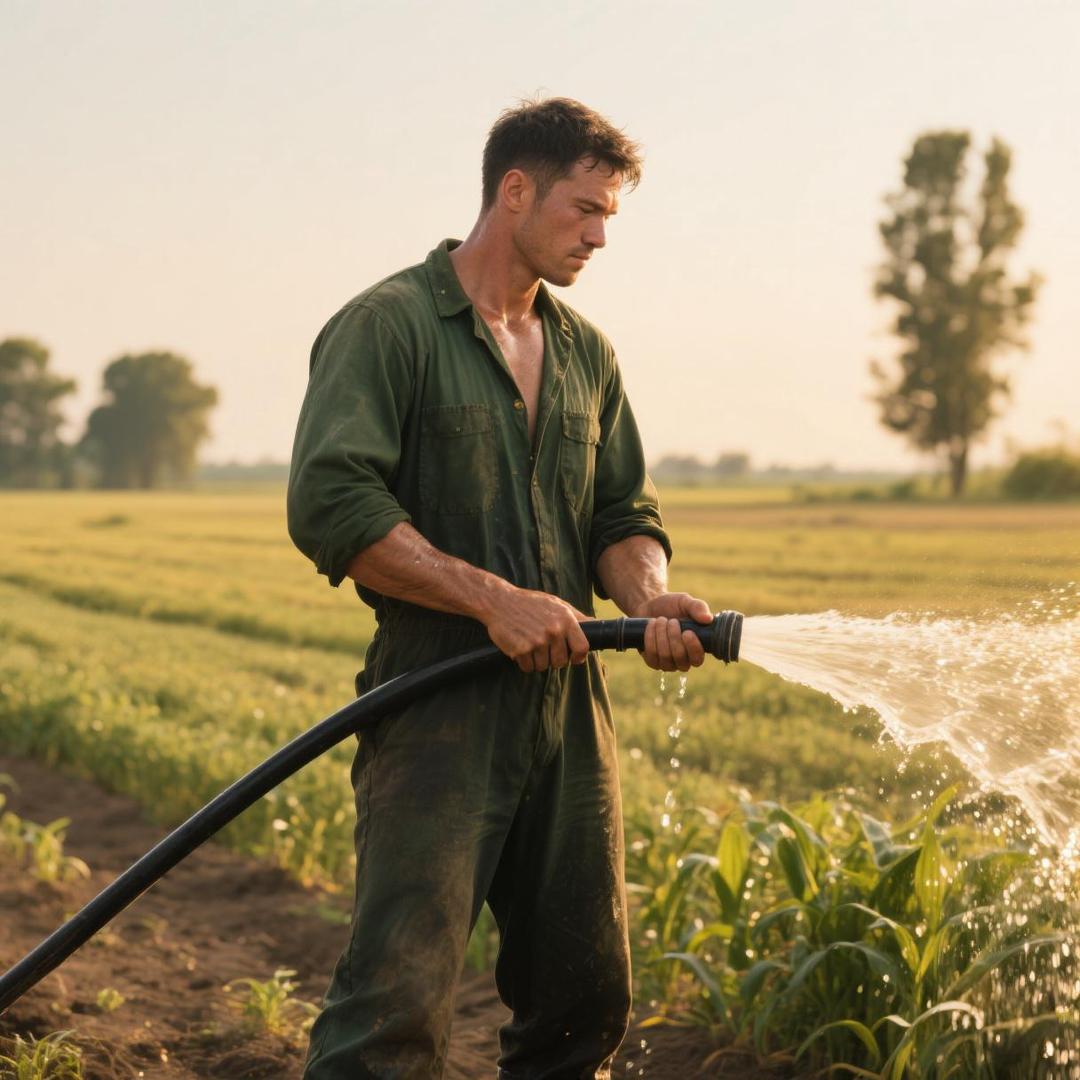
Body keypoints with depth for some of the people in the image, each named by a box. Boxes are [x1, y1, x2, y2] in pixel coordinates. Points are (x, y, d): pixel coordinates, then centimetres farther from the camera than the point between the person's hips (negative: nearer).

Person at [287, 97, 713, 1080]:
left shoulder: (586, 352, 17)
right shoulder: (388, 325, -6)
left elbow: (625, 514, 17)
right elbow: (330, 507, -16)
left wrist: (648, 597, -6)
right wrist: (493, 598, -19)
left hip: (568, 704, 7)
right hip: (437, 704, -7)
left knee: (587, 998, 11)